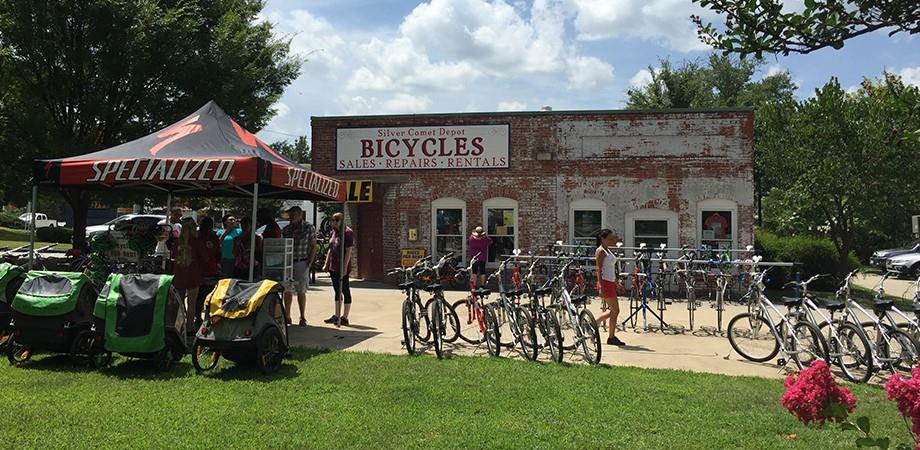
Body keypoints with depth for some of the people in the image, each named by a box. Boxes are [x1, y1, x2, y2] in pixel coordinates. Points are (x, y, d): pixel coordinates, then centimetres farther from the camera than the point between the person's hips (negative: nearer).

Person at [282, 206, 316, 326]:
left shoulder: (309, 227, -1)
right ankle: (287, 316, 15)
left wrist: (309, 264, -8)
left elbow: (313, 246, -1)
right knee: (287, 291, 5)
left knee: (301, 291, 0)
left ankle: (302, 318, 9)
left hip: (301, 263, -4)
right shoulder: (286, 229, 10)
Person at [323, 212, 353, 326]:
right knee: (337, 291, 15)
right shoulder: (333, 233, 13)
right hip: (333, 267, 8)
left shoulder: (347, 233, -11)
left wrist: (345, 267, -20)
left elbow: (349, 251, -16)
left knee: (345, 291, -2)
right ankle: (336, 316, 23)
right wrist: (326, 264, 16)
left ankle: (344, 317, 3)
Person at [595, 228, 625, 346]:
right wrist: (601, 287, -22)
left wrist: (616, 282, 21)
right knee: (615, 310, -5)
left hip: (611, 283, 9)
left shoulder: (608, 250, 17)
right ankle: (611, 337, 4)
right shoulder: (600, 251, -10)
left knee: (612, 310, 11)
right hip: (605, 283, -9)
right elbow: (599, 269, -16)